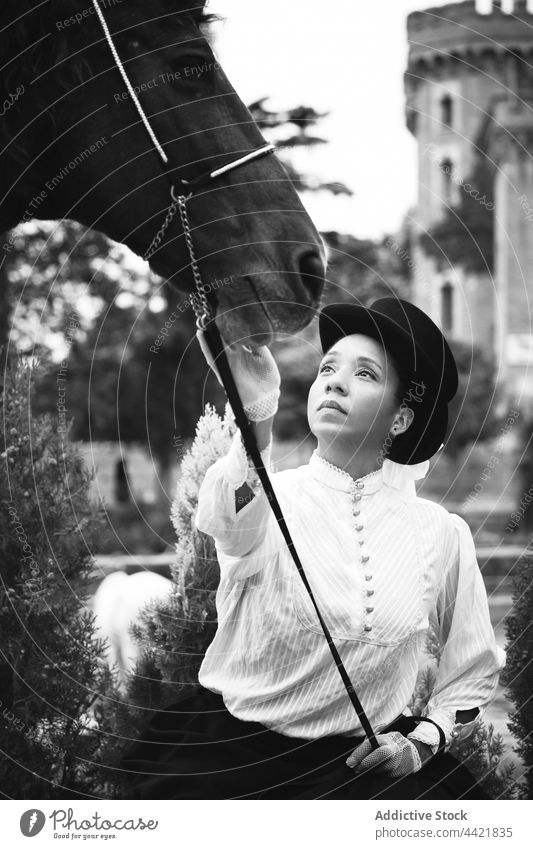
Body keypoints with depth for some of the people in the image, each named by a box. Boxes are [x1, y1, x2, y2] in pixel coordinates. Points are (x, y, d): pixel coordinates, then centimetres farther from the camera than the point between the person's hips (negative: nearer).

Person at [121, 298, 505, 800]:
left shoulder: (440, 533, 3)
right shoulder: (263, 500, -4)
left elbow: (473, 671, 15)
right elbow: (239, 532, -31)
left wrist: (423, 741, -4)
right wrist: (255, 416, -50)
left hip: (366, 760, 2)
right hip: (231, 753, -2)